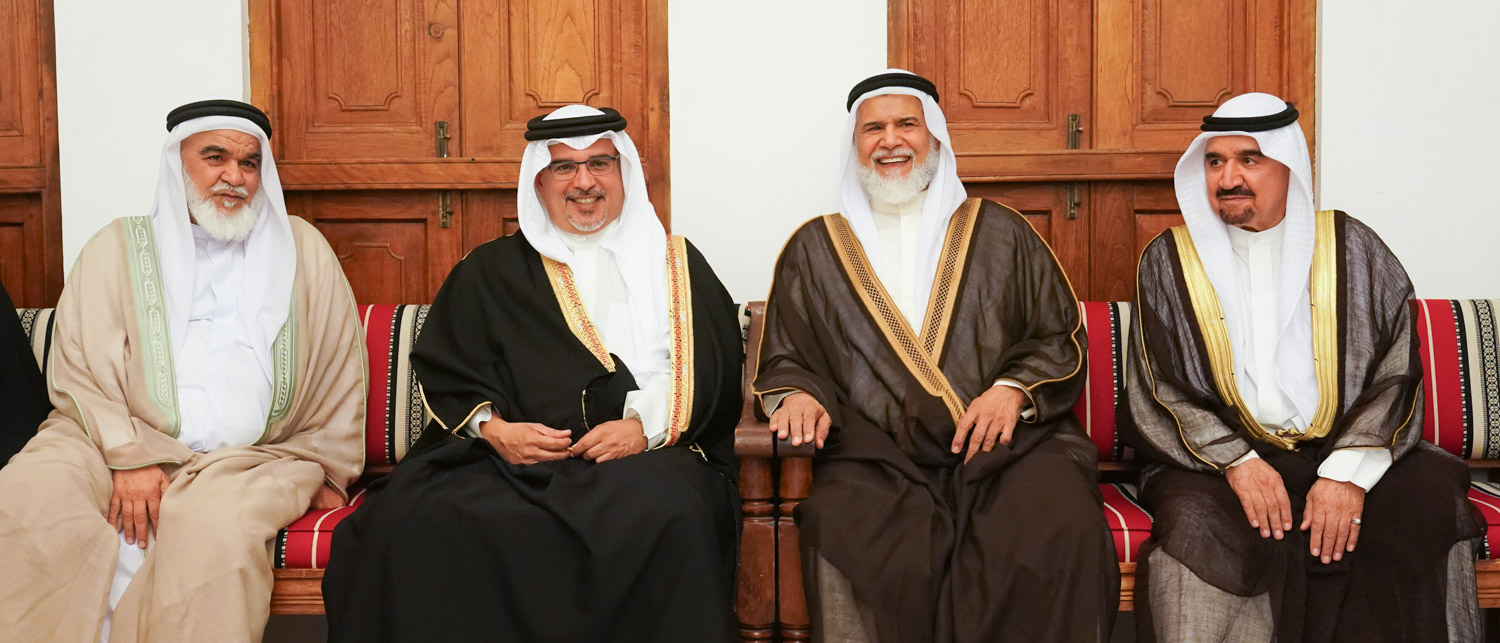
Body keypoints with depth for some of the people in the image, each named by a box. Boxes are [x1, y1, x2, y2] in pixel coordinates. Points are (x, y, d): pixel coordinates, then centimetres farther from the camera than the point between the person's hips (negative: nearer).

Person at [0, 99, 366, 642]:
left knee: (221, 526, -34)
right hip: (120, 440, 1)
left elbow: (339, 369, 16)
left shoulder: (302, 250, 16)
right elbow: (80, 368, 4)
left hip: (250, 455, -1)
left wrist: (329, 471, 9)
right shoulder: (119, 248, 15)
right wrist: (129, 456, -11)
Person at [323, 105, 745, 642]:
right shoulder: (491, 272, 22)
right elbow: (445, 374, 13)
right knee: (411, 521, -29)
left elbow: (710, 370, 6)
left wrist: (646, 426, -11)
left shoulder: (674, 264, 19)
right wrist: (492, 427, -8)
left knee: (666, 515, -37)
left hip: (646, 454, -1)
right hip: (508, 455, 1)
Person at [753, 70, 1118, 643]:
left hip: (1009, 444, 1)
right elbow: (782, 361, 16)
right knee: (852, 538, -34)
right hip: (876, 455, 0)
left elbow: (1062, 338, 14)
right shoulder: (816, 248, 17)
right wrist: (798, 393, -6)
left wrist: (1016, 387, -5)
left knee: (1060, 529, -31)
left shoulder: (998, 232, 17)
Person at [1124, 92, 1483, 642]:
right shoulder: (1168, 262, 6)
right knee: (1196, 526, -32)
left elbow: (1396, 376, 2)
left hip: (1344, 452, 2)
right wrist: (1237, 462, -15)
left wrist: (1349, 472, -14)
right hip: (1216, 457, -2)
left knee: (1431, 505, -23)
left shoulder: (1352, 250, 8)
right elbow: (1157, 391, 0)